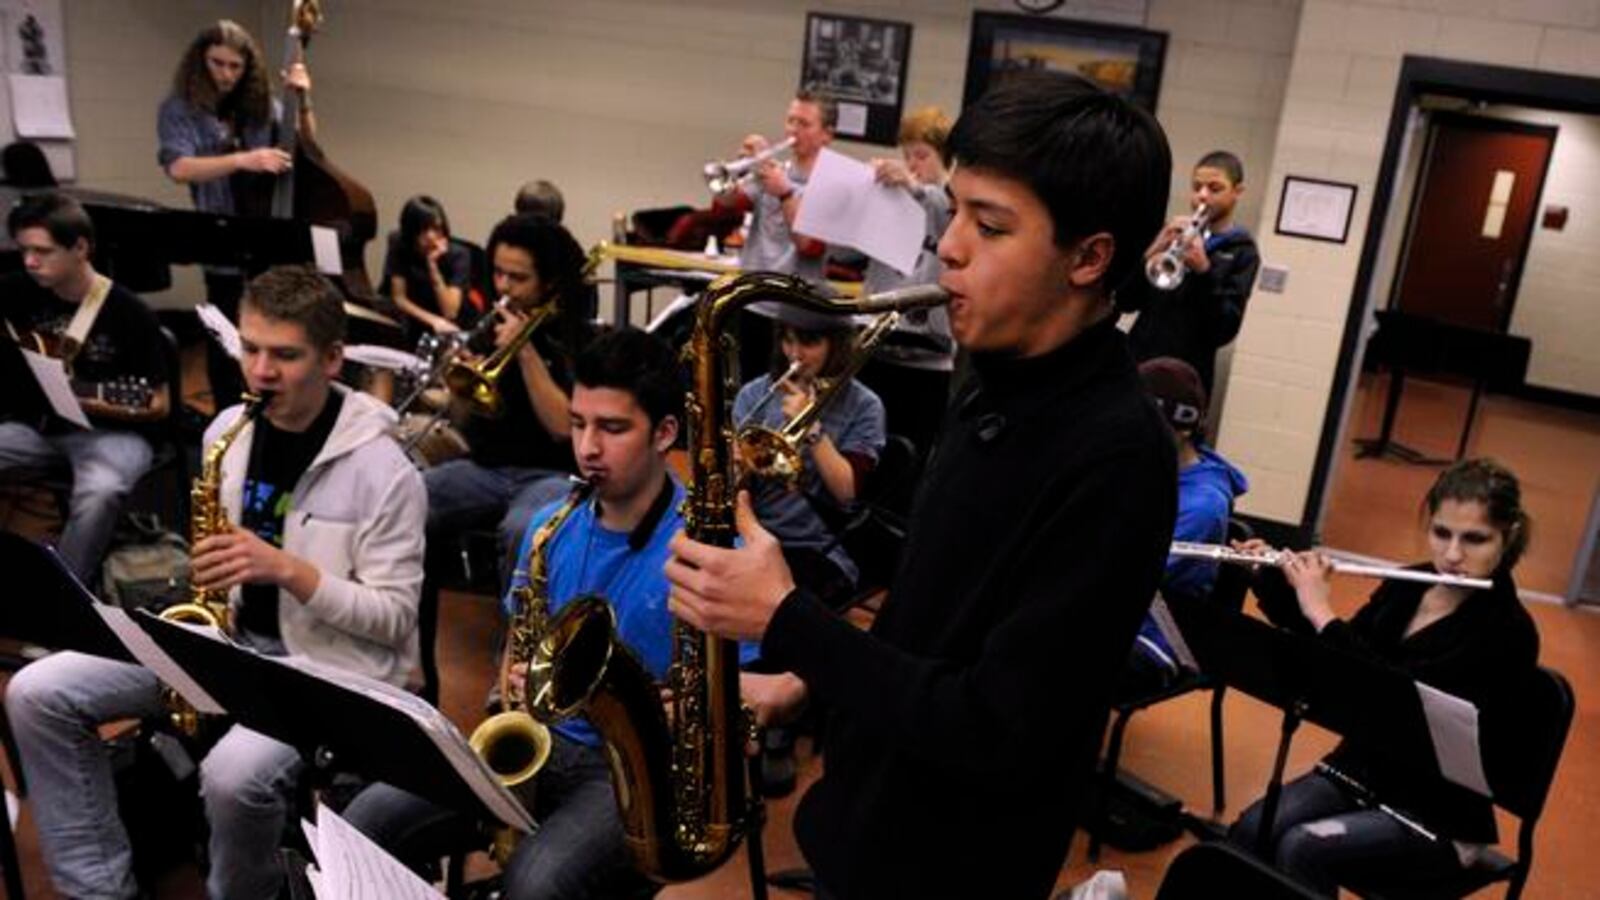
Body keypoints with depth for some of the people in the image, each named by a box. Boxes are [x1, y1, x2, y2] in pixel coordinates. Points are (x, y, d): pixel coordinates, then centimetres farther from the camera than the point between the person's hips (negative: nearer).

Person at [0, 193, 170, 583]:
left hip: (108, 431, -5)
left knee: (99, 493, -36)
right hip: (35, 423, 5)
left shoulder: (130, 313, -13)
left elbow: (160, 406, -9)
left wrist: (107, 408, -27)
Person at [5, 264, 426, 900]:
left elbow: (395, 618, -15)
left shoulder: (381, 468, -17)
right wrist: (206, 578, -4)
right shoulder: (226, 429, 3)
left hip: (326, 662, -7)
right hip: (226, 634, 7)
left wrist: (287, 568, -26)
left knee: (233, 774, -33)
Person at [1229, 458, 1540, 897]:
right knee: (1249, 832, -22)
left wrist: (1323, 614, -26)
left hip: (1435, 817, -5)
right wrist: (1273, 582, -3)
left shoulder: (1509, 633, -17)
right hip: (1357, 771, 6)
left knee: (1302, 850, -30)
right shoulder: (1406, 586, 3)